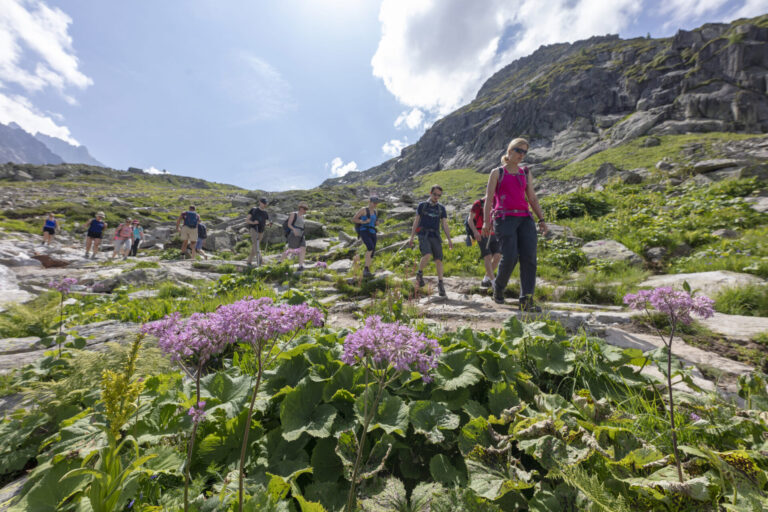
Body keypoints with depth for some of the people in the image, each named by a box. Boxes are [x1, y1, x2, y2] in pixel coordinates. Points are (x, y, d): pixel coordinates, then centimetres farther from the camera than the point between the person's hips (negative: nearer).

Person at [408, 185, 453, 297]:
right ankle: (420, 273, -1)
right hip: (423, 235, -2)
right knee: (427, 255, -25)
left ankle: (440, 284, 0)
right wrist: (412, 237, 4)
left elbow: (444, 224, 9)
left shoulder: (441, 208, 13)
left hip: (435, 236, 2)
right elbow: (416, 221, 9)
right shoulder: (422, 205, 9)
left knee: (438, 259, -8)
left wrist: (449, 240, 0)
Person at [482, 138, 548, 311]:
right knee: (510, 257, -15)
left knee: (529, 257, -12)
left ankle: (526, 300, -11)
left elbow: (532, 198, 17)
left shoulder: (526, 173, 21)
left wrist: (541, 220, 5)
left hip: (525, 219, 4)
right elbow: (488, 199, 2)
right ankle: (498, 287, 12)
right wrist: (486, 222, -10)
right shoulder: (497, 173, 10)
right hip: (504, 219, -4)